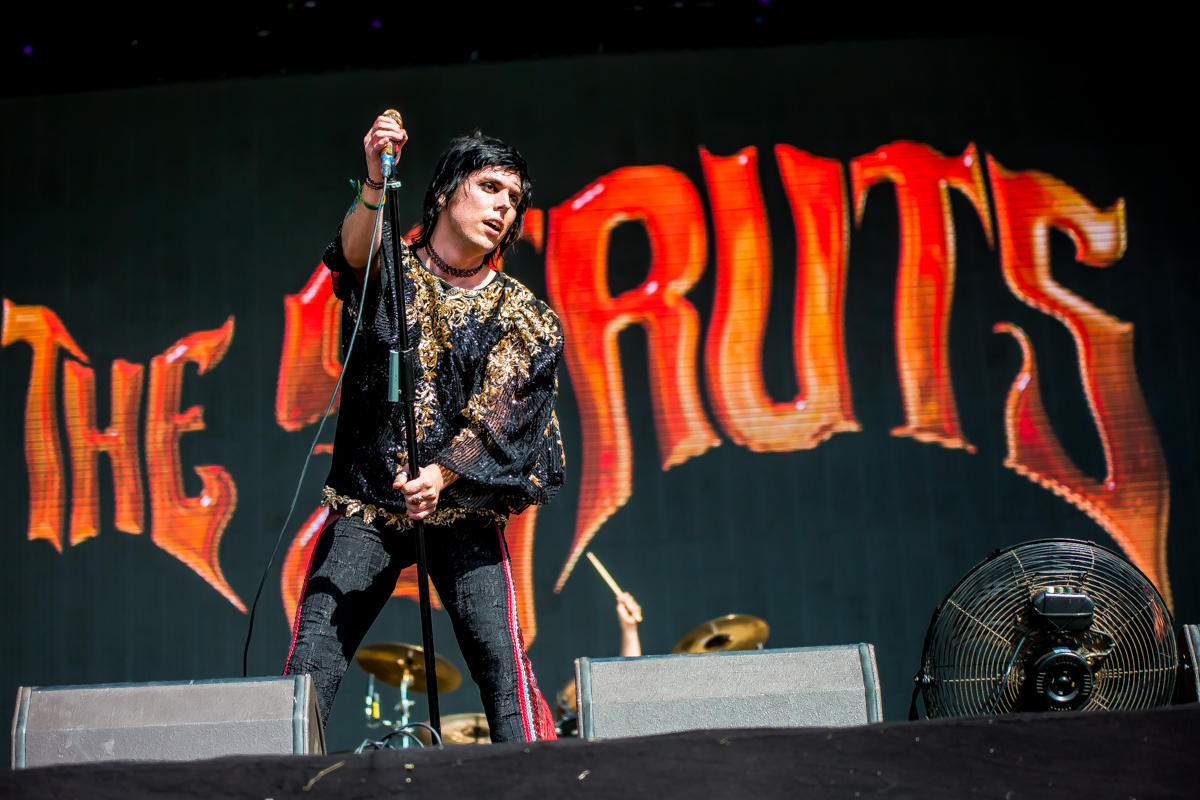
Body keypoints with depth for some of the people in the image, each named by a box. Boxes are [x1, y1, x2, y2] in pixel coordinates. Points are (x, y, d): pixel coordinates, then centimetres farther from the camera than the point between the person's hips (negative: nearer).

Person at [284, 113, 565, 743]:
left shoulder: (525, 319, 8)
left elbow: (500, 418, -3)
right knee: (310, 662, -11)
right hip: (364, 506, 0)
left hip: (464, 510, 0)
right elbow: (355, 253, -18)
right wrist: (374, 182, -38)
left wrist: (441, 474, -21)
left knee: (503, 662, -14)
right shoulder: (390, 273, 7)